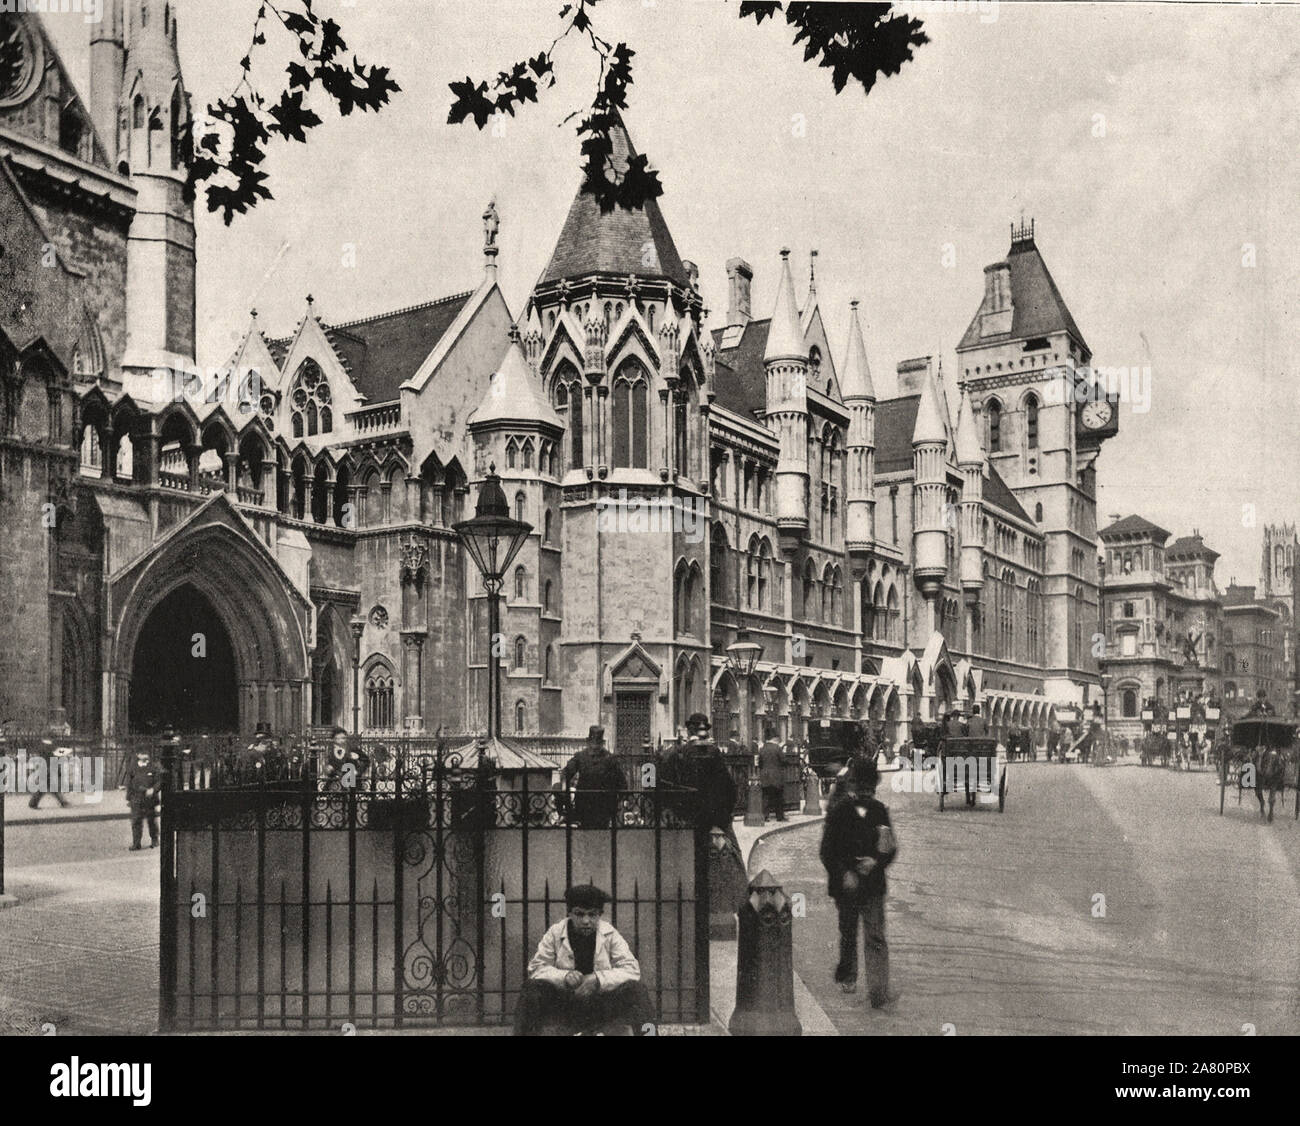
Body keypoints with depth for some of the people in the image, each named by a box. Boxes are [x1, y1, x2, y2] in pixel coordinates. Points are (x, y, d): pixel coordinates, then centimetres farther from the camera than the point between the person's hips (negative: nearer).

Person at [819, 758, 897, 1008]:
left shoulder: (879, 811, 3)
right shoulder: (838, 813, -6)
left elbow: (891, 848, 7)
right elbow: (827, 852, -7)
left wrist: (876, 862, -12)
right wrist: (844, 875, -18)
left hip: (873, 886, 1)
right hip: (845, 886, -1)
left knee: (875, 938, -6)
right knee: (848, 934, 14)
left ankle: (879, 992, -8)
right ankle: (847, 977, 38)